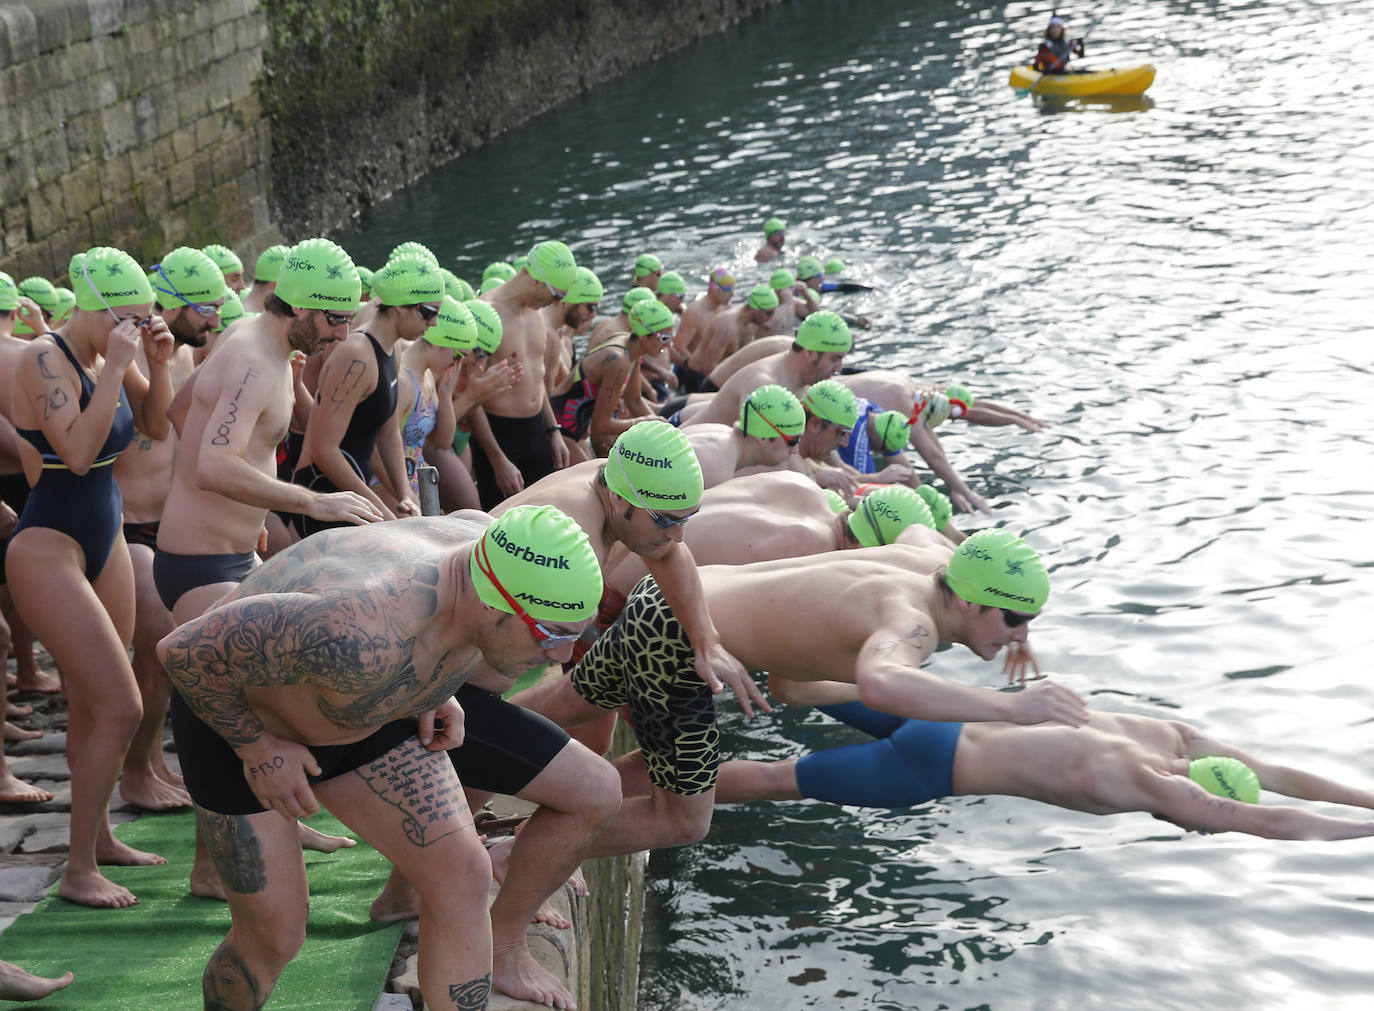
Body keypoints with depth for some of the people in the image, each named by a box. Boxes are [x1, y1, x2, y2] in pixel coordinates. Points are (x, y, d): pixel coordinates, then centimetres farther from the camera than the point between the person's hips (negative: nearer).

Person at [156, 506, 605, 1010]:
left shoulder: (489, 547, -22)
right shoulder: (363, 639, -46)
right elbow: (184, 649, -37)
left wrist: (430, 691, 0)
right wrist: (257, 748, -23)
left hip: (351, 702, 6)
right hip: (230, 715, -6)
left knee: (461, 877, -6)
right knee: (274, 932, -1)